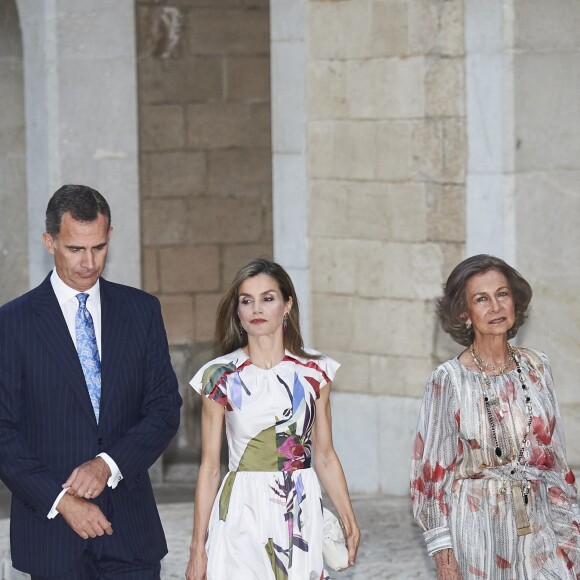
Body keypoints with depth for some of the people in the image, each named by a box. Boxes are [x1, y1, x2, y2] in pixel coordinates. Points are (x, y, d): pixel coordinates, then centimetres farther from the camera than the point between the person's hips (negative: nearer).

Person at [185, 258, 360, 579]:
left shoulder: (315, 371, 4)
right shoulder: (220, 377, -1)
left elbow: (325, 456, 9)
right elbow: (209, 467, 0)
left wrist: (349, 520, 2)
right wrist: (198, 546, -1)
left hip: (301, 516, 2)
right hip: (243, 513, -2)